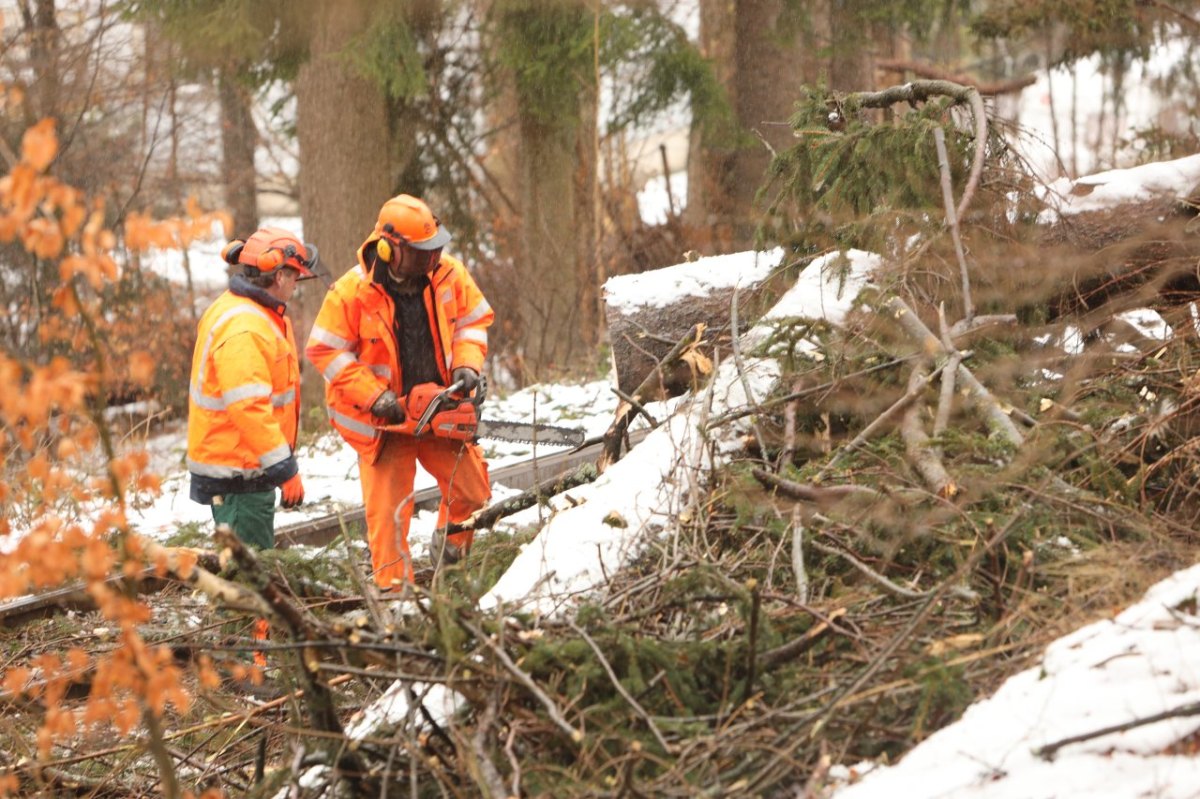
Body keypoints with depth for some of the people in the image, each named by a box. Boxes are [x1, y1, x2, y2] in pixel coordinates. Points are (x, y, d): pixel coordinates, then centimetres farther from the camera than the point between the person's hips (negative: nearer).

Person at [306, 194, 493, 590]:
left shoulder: (449, 274, -7)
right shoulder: (352, 292, -19)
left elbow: (473, 320, 7)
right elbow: (325, 350, -14)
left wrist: (466, 364, -11)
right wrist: (374, 396, -21)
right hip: (384, 422, -4)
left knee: (473, 490, 8)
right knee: (388, 512, -2)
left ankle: (450, 554, 34)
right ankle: (394, 587, 7)